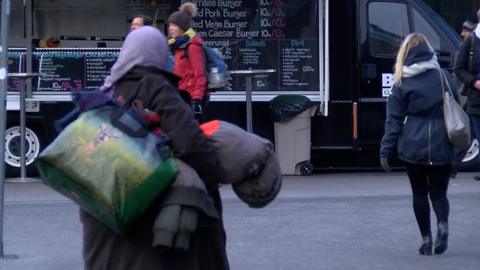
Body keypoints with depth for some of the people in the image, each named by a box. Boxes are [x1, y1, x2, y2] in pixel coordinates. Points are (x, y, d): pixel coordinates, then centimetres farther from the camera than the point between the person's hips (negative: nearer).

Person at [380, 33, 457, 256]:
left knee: (419, 193, 14)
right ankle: (442, 224, -17)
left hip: (413, 147, -1)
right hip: (441, 147, 1)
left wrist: (386, 151, 0)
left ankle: (426, 238, 10)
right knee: (438, 192, 11)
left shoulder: (403, 83, -2)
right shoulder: (443, 77, 3)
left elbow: (394, 120, -3)